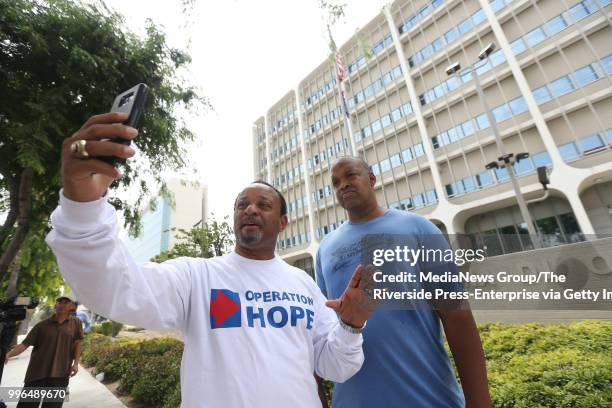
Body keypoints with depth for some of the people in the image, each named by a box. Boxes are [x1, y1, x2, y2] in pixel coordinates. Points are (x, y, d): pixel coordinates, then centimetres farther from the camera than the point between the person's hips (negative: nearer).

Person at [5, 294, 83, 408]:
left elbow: (78, 342, 3)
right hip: (37, 373, 1)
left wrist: (76, 363, -3)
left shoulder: (76, 323, 2)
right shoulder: (42, 325, 4)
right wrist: (8, 354, -16)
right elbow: (25, 344, 1)